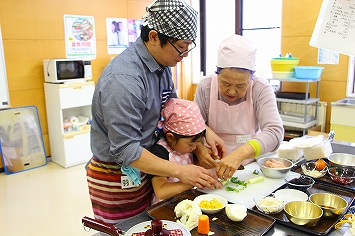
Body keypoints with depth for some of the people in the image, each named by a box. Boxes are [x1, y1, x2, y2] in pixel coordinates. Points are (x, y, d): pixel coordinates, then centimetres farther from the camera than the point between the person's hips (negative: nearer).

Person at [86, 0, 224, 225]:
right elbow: (125, 150, -27)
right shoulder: (123, 79, -28)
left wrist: (206, 131, -2)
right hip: (116, 179, -7)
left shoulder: (162, 64, -1)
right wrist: (180, 171, -25)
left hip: (144, 168, 8)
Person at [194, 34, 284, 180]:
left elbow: (275, 131, -23)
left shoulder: (261, 89, -11)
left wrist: (239, 154, -38)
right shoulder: (205, 87, -8)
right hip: (214, 165, 0)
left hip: (251, 162, 0)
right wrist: (200, 149, -29)